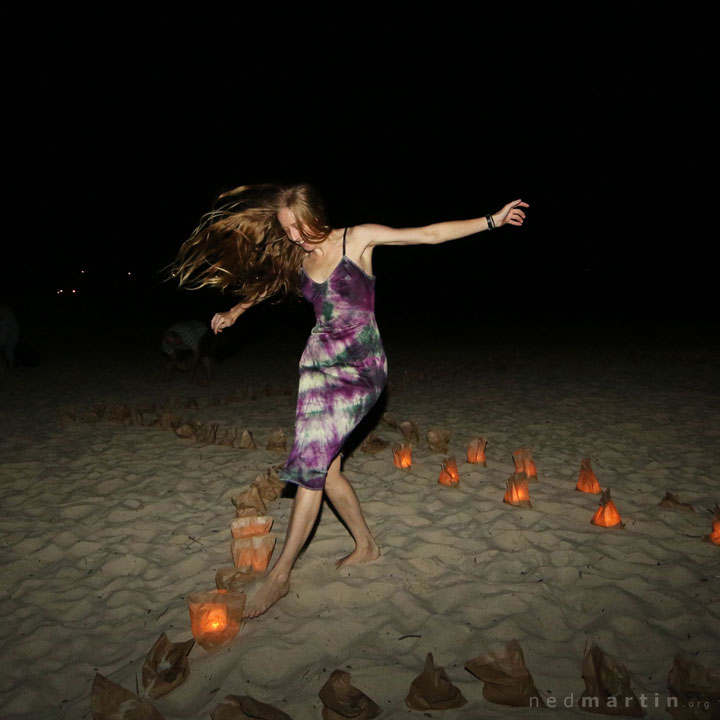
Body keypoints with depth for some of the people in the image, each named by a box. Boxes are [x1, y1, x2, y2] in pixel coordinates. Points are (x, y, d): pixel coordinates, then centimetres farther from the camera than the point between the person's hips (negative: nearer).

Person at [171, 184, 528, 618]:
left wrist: (491, 221, -7)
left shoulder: (358, 239, -4)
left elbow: (429, 234, -5)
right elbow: (267, 282, 30)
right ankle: (367, 546, 25)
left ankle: (280, 574, -1)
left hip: (359, 366, -6)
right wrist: (235, 312, 43)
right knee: (325, 468, 4)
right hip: (319, 361, 6)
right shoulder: (296, 258, 9)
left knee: (311, 464, -12)